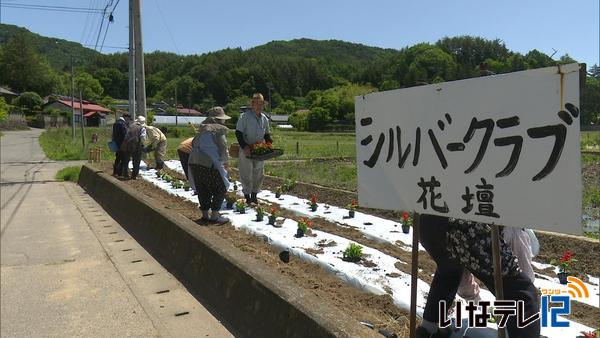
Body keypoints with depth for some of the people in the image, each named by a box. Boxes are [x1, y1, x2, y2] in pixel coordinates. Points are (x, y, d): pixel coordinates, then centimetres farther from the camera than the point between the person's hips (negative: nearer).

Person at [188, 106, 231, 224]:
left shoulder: (202, 129, 16)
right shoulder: (218, 130, -7)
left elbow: (194, 144, 19)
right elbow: (223, 149, -7)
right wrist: (226, 162, 13)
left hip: (194, 162, 8)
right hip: (209, 164, -8)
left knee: (203, 189, 17)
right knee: (220, 189, 5)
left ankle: (205, 213, 25)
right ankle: (214, 216, 6)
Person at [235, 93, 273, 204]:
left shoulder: (264, 118, 9)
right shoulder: (245, 116, -8)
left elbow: (267, 134, 19)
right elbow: (238, 133, -9)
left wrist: (269, 143, 0)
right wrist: (244, 146, -19)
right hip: (246, 150, -5)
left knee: (259, 174, 9)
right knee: (247, 174, 0)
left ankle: (254, 195, 23)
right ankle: (247, 196, 12)